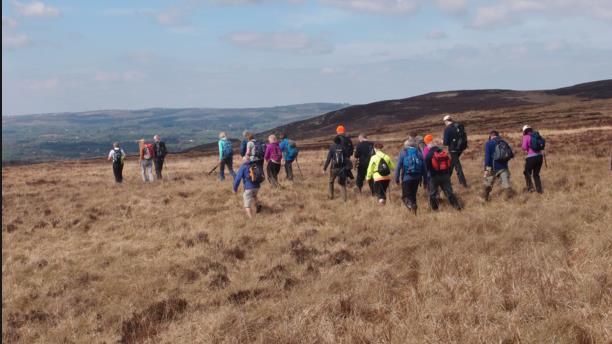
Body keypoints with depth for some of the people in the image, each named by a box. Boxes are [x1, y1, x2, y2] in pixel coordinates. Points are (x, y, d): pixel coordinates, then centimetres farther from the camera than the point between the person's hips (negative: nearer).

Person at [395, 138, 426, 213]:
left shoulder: (403, 153, 1)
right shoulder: (419, 153, 7)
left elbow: (398, 167, -4)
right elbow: (424, 168, 6)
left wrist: (397, 179, 0)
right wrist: (425, 179, 11)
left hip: (406, 178, -3)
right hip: (417, 178, 3)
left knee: (406, 196, 3)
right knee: (413, 195, 19)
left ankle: (409, 204, -27)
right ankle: (414, 210, 14)